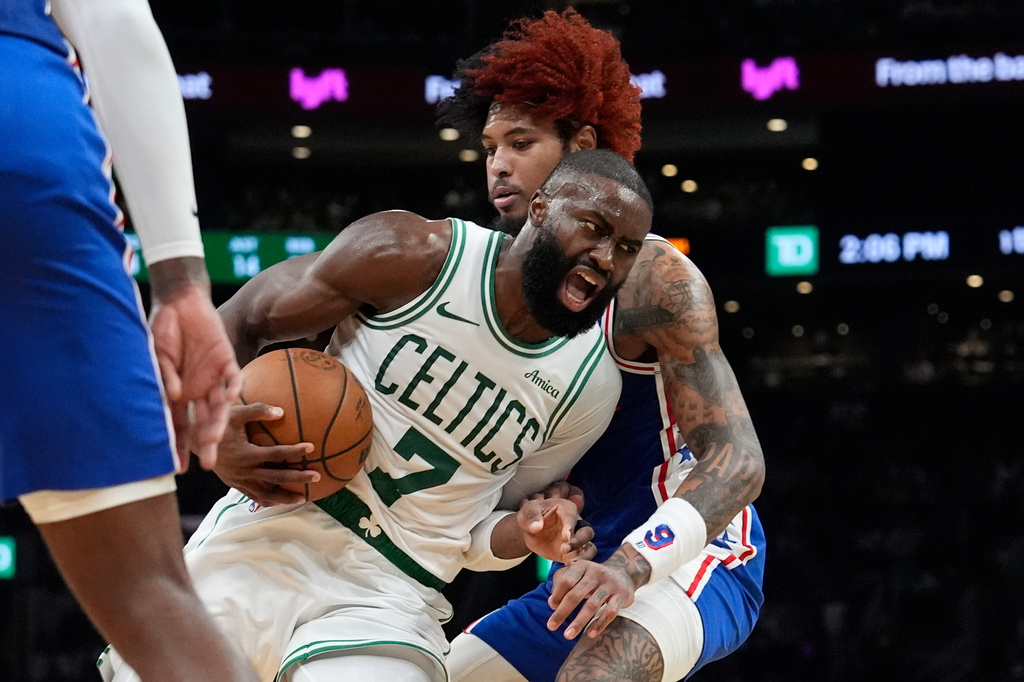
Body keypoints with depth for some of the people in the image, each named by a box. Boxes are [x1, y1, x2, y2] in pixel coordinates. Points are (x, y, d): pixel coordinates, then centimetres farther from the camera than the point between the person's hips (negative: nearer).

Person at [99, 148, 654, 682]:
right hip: (265, 540, 0)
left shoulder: (591, 390, 0)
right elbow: (240, 323, 0)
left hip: (390, 601, 0)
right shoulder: (413, 254, -8)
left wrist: (530, 531, -12)